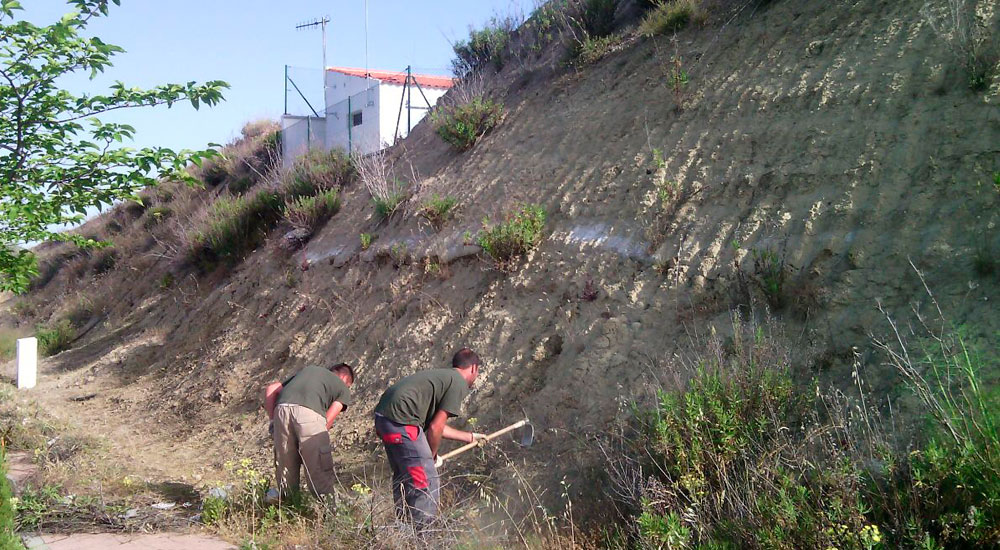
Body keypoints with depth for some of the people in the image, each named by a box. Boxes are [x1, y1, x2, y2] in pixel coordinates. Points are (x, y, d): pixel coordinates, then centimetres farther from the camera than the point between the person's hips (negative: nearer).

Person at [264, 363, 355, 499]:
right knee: (320, 471, 5)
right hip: (309, 413, -4)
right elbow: (327, 420, 11)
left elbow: (271, 389, 28)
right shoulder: (343, 389, 27)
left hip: (282, 409, 4)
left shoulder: (307, 370, 39)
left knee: (285, 468, 16)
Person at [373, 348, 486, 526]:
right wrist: (432, 456, 8)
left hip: (383, 416, 10)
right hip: (401, 422, -10)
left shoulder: (442, 376, 22)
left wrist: (469, 437, 36)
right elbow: (435, 428, -9)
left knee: (404, 477, 24)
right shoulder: (459, 384, -5)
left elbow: (434, 424, 26)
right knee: (427, 484, -4)